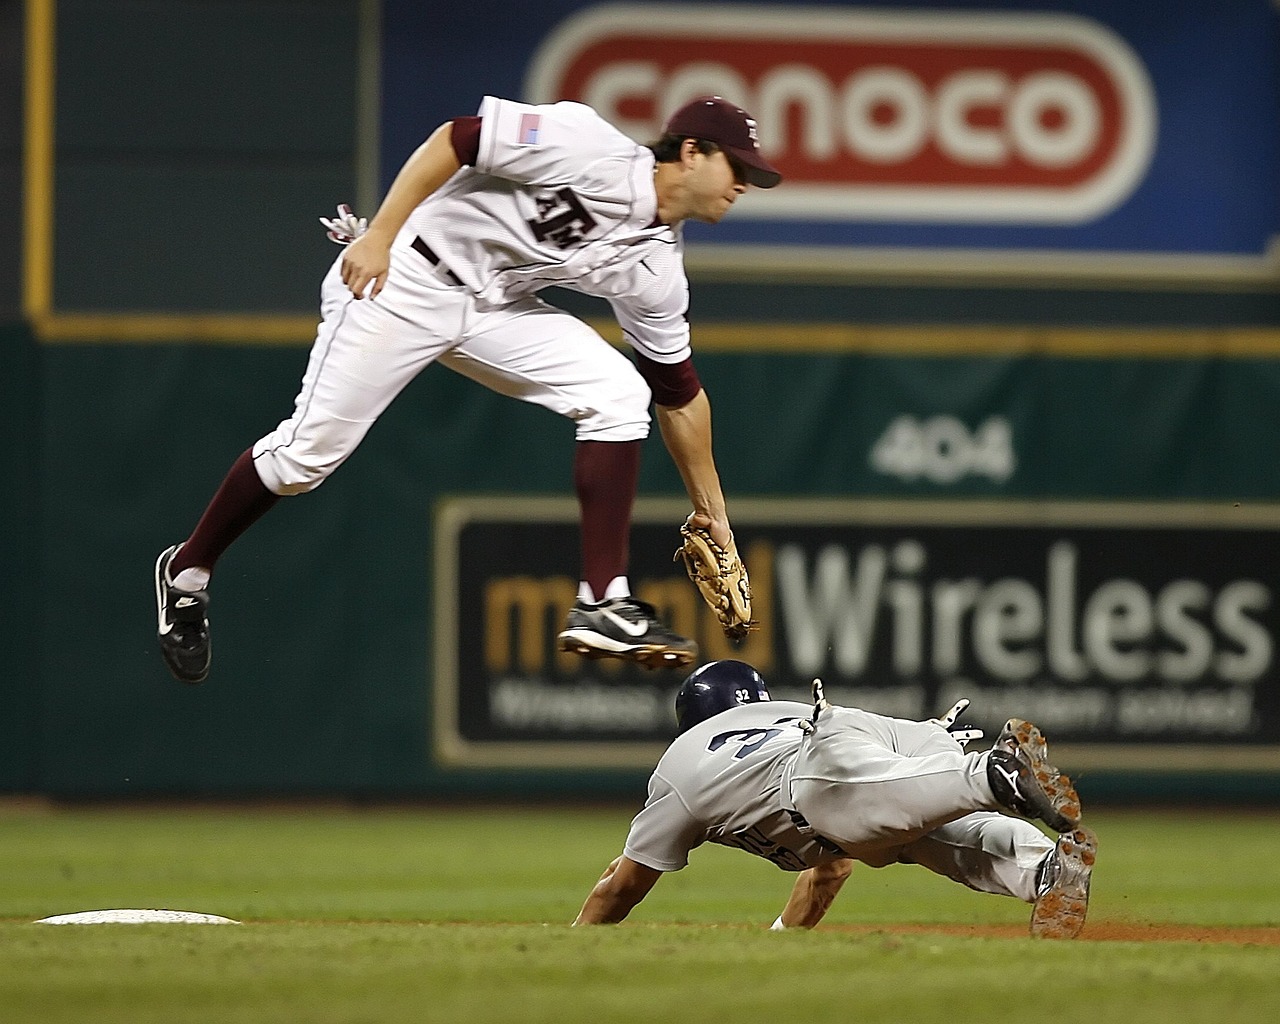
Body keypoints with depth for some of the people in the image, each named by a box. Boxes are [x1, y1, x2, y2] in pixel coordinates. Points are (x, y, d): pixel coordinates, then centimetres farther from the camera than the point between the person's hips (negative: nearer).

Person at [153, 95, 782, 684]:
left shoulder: (656, 268, 1)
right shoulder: (593, 151, -20)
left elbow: (678, 394, 11)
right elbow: (455, 140, -20)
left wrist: (709, 508, 14)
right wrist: (380, 235, -26)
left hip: (495, 309, 7)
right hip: (404, 276, -7)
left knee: (617, 395, -11)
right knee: (310, 451, -8)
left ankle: (601, 604, -12)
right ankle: (187, 573, 16)